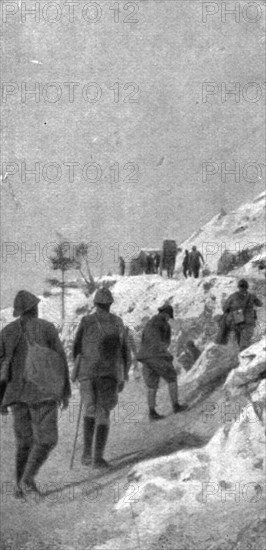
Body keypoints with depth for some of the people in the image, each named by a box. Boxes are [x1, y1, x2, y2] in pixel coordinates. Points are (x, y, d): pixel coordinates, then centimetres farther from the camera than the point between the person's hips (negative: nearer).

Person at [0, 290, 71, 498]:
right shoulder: (47, 328, -4)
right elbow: (60, 360, -5)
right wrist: (66, 391, 2)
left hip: (17, 394, 5)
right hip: (43, 391, -4)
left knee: (25, 441, 14)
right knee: (47, 439, -1)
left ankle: (21, 486, 10)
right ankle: (28, 478, -19)